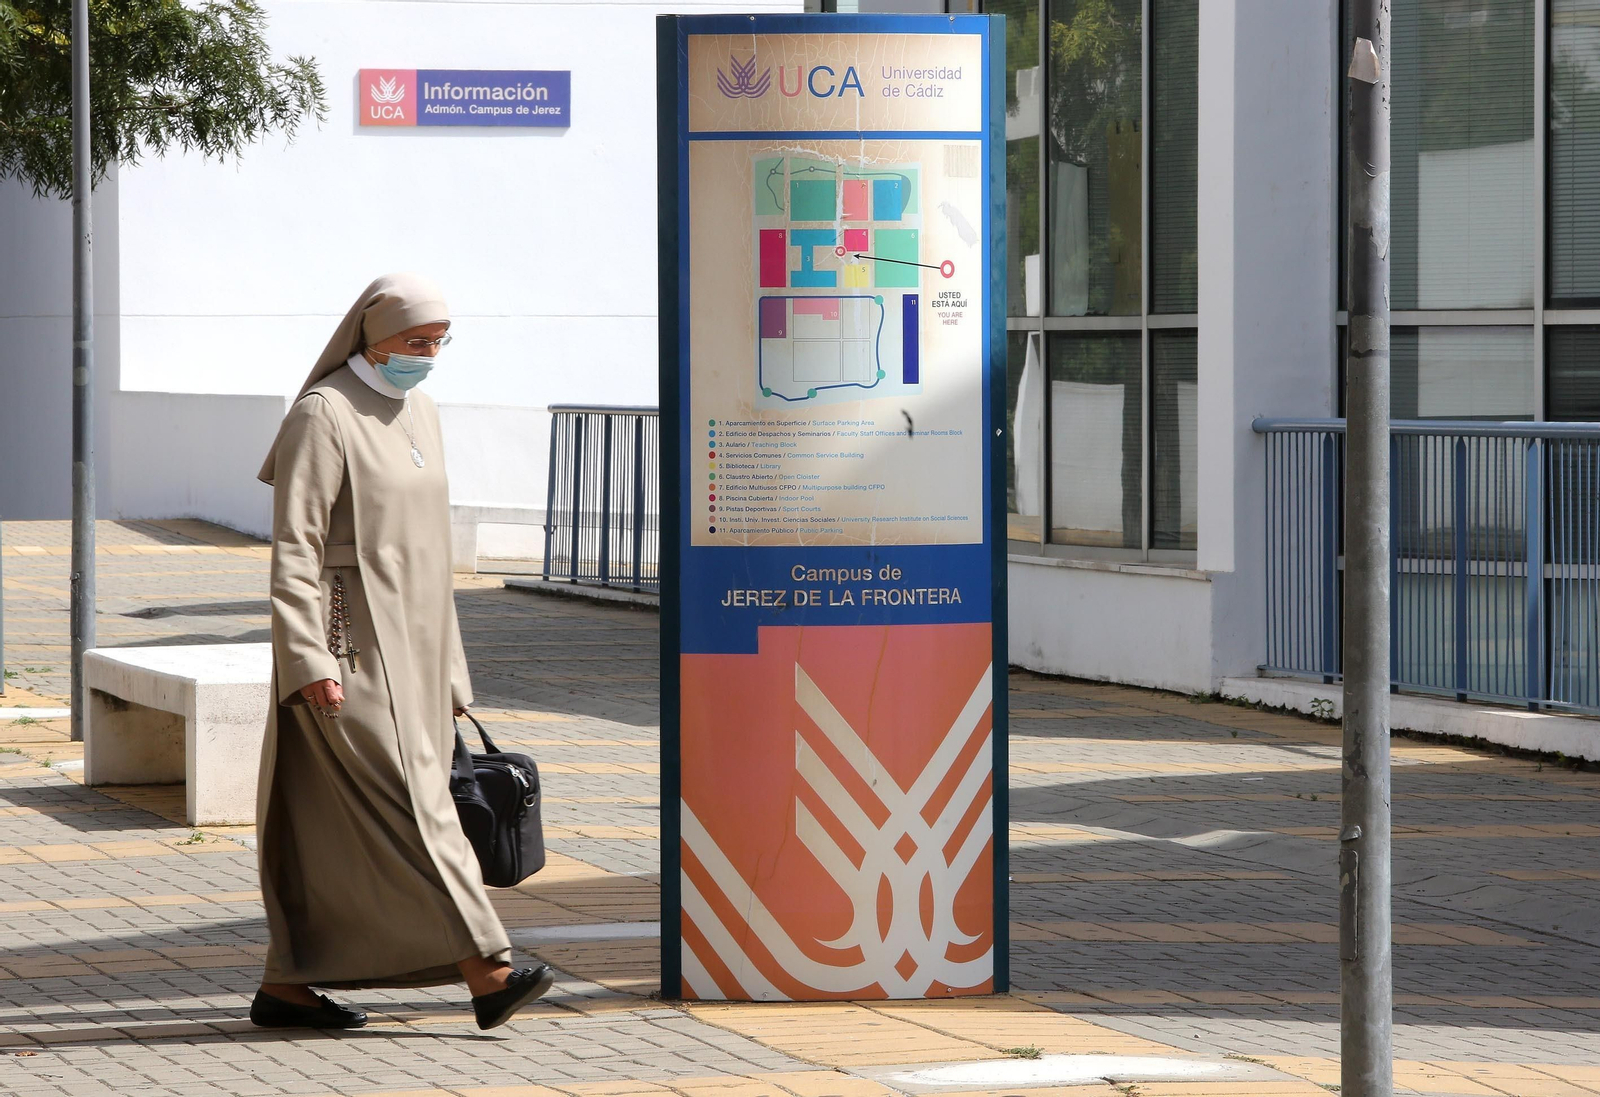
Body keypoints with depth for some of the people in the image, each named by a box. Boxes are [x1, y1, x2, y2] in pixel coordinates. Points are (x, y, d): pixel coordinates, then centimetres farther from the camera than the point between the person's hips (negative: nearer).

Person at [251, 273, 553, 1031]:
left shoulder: (419, 414, 14)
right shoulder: (324, 415, -11)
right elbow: (294, 547, -16)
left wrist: (445, 670, 20)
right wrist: (309, 661, -24)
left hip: (404, 645, 9)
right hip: (349, 651, -9)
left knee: (336, 828, 8)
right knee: (404, 805, -12)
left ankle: (285, 984, 13)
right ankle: (486, 975, -18)